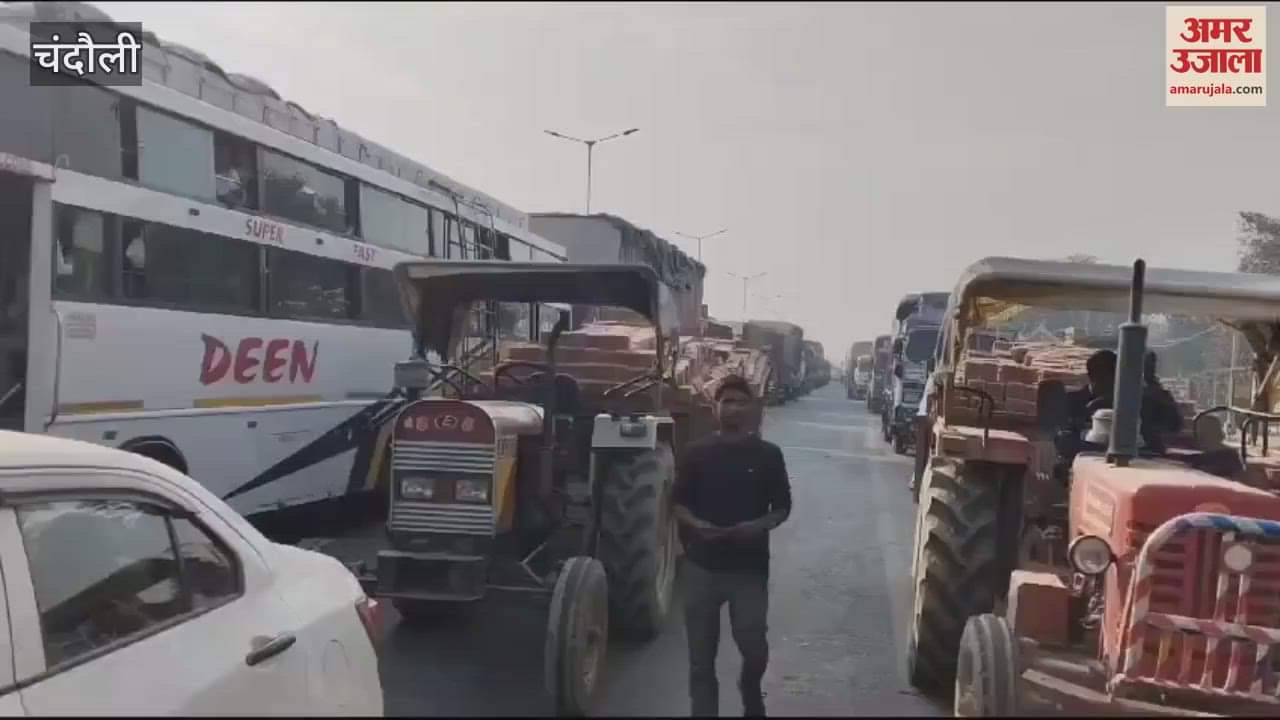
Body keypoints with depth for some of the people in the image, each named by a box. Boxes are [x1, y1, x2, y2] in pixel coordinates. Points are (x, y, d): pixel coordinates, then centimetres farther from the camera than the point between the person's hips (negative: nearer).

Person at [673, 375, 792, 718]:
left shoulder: (768, 454, 0)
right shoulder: (696, 452, 1)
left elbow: (782, 508, 4)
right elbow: (677, 503, 5)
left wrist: (760, 525, -16)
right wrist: (695, 525, -15)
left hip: (750, 567, -1)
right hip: (702, 565, 1)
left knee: (753, 646, 2)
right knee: (701, 654, 6)